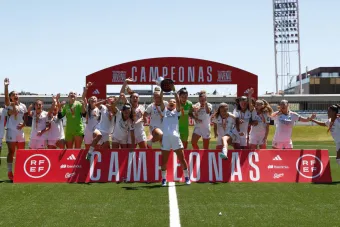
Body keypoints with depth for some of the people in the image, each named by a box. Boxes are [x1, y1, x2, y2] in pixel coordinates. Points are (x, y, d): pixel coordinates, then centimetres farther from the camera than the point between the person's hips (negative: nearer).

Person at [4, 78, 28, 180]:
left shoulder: (23, 106, 10)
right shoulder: (9, 105, -1)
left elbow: (26, 118, 13)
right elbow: (6, 98, -22)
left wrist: (23, 124, -9)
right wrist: (6, 86, -33)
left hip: (20, 131, 4)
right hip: (11, 131, -4)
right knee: (11, 152, -3)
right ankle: (10, 172, 2)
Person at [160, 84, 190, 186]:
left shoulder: (177, 111, 14)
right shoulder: (164, 111, 17)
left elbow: (179, 102, -2)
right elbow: (160, 102, 3)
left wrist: (174, 91, -7)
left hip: (175, 137, -1)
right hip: (165, 137, 1)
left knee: (182, 158, 2)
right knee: (164, 160, 4)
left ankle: (187, 177, 12)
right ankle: (164, 178, 14)